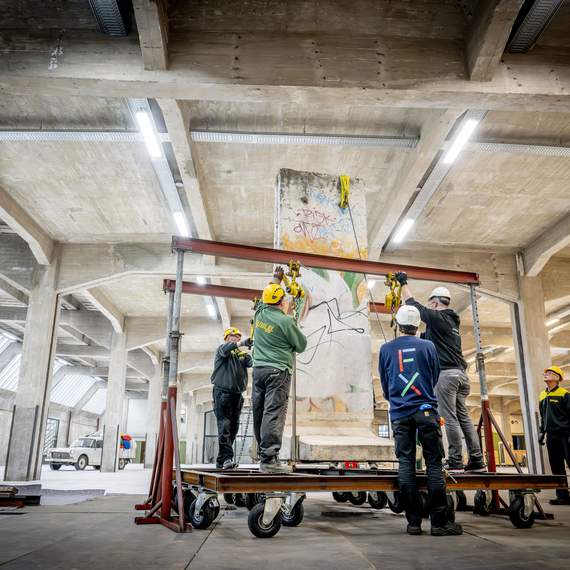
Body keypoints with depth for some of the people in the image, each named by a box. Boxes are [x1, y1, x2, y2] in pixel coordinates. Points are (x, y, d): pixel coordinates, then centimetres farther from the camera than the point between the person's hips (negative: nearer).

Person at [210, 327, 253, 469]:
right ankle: (227, 458, -16)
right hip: (222, 392, -6)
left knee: (234, 427, 7)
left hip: (237, 394, 6)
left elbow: (252, 362, -2)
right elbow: (226, 349, -20)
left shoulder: (242, 354, 17)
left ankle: (221, 460, 14)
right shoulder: (222, 349, 4)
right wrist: (242, 343, -37)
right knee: (224, 425, -12)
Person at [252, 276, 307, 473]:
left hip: (258, 368, 7)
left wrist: (276, 279, 42)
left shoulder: (259, 313, 5)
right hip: (278, 370, -7)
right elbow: (301, 345, -1)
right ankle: (269, 459, -11)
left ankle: (263, 452, 21)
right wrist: (296, 331, 20)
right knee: (274, 414, -8)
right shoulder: (285, 321, -12)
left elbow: (266, 297, 28)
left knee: (259, 413, 12)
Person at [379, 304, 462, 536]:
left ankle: (413, 522, 5)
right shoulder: (428, 346, 4)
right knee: (434, 464, 2)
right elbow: (435, 378, 17)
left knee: (405, 464, 3)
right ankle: (439, 522, 2)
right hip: (426, 411, -1)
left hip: (399, 413, 1)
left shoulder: (386, 349, 7)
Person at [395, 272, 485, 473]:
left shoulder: (437, 317, -4)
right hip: (460, 373, 9)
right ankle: (476, 460, 10)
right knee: (463, 417, 9)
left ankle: (455, 462, -6)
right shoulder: (452, 320, 21)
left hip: (445, 373, -9)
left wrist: (404, 283, 16)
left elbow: (413, 304, 3)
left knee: (450, 418, -7)